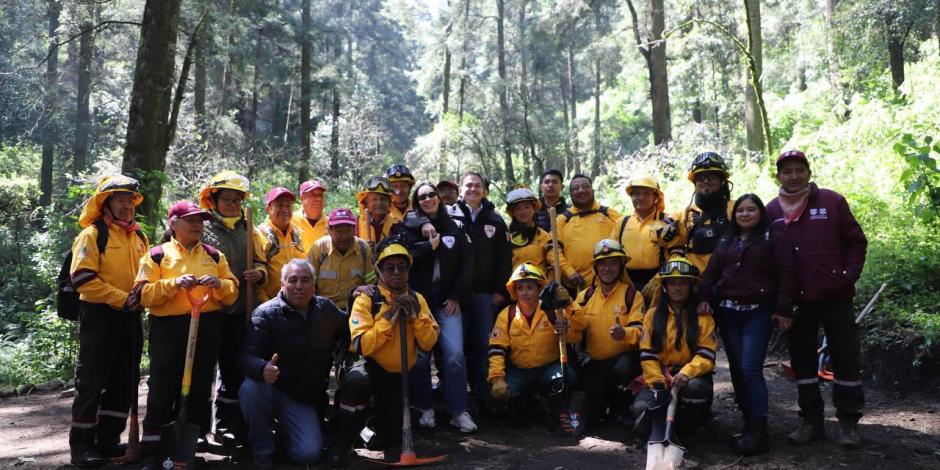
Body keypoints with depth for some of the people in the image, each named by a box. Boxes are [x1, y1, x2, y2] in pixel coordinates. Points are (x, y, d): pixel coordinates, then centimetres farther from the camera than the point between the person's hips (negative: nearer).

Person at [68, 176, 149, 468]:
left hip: (130, 317, 7)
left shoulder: (139, 237, 13)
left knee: (124, 382, 11)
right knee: (91, 381, -2)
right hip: (99, 315, -7)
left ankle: (108, 440, 22)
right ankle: (81, 445, 8)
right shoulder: (93, 234, -7)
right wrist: (122, 299, -18)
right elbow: (83, 278, -15)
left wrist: (141, 295, -3)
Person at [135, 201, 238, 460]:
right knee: (163, 388, 0)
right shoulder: (157, 255, 2)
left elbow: (233, 293, 9)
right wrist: (174, 284, -20)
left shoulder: (214, 255, 12)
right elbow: (143, 294, -7)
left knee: (200, 387, 9)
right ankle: (152, 448, 11)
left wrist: (219, 284, -12)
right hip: (168, 328, -3)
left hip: (208, 329, 3)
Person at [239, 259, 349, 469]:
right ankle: (263, 451, -10)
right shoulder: (265, 313, -12)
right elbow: (247, 356, -24)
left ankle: (285, 431, 21)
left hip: (305, 398, 2)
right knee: (250, 388, -36)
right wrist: (263, 369, -44)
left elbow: (347, 332, 21)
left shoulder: (326, 308, 1)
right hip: (272, 389, -2)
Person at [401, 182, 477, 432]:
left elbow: (466, 263, 7)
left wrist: (456, 296, 0)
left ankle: (459, 411, 1)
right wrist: (430, 246, -11)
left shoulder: (454, 229, 12)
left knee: (455, 355, -8)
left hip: (447, 301, 1)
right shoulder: (409, 227, 5)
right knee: (420, 356, -1)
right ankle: (426, 409, 14)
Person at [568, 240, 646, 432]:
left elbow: (640, 330, -14)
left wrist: (624, 333, -37)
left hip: (624, 356, -3)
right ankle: (607, 399, 30)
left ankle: (624, 406, -6)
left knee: (622, 370, -39)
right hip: (594, 362, 3)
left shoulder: (632, 295, -3)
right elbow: (576, 334, 7)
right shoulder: (585, 296, 7)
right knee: (591, 417, -6)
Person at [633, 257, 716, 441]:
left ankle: (685, 431, -9)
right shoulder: (653, 314, 8)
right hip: (660, 376, 0)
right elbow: (647, 354, 0)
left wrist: (686, 373, -25)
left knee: (694, 387, -37)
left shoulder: (703, 317, 5)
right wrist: (657, 382, -14)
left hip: (693, 376, 0)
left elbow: (706, 356, -6)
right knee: (641, 407, -29)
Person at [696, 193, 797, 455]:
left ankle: (758, 433, -11)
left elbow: (786, 273, -6)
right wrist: (704, 298, -4)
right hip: (727, 312, 6)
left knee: (751, 370, -14)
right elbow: (711, 271, 12)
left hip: (758, 313, -6)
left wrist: (783, 310, -12)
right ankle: (749, 423, 16)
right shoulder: (726, 241, 18)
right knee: (737, 370, 6)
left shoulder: (774, 235, 1)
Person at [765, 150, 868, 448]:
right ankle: (812, 421, 20)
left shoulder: (832, 201, 0)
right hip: (796, 300, 2)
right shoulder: (772, 211, 5)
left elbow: (856, 241, 2)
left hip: (835, 297, -2)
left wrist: (849, 276, -9)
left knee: (845, 358, 3)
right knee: (802, 361, 9)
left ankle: (848, 421, 16)